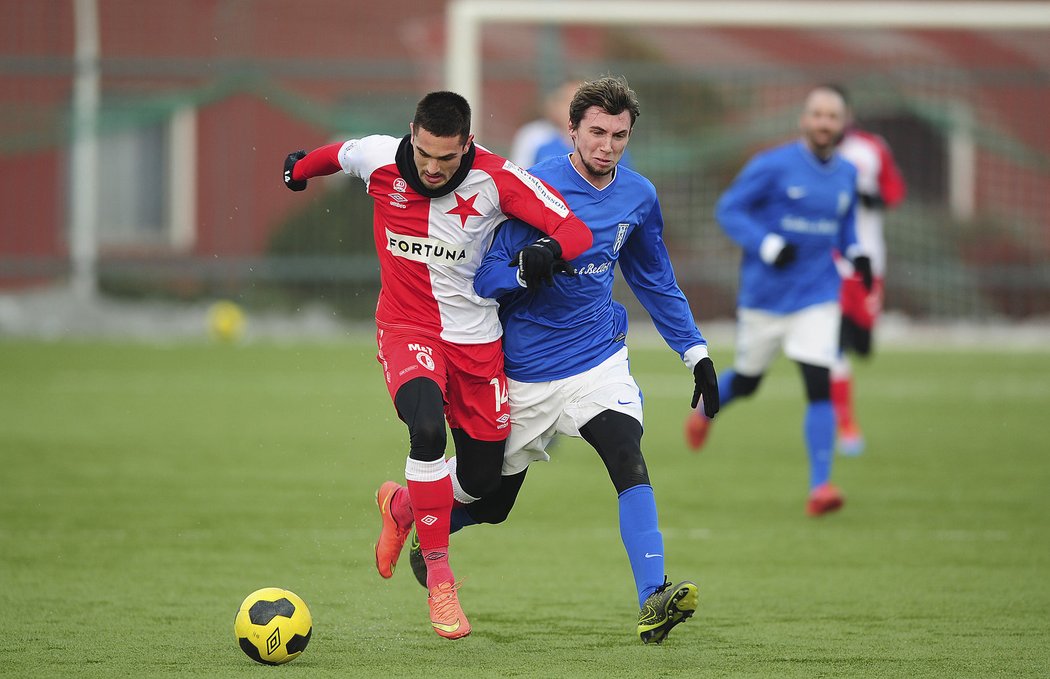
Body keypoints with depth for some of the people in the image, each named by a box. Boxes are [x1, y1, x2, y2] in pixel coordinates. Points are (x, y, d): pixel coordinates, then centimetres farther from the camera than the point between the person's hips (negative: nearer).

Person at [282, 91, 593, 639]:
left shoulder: (496, 179, -17)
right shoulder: (377, 159, -13)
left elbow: (576, 231, -18)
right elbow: (336, 155, 12)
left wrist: (548, 251, -40)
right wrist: (299, 168, 33)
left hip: (476, 339, 1)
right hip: (406, 327, -1)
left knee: (481, 482, 6)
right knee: (428, 428, -31)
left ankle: (402, 503, 42)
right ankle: (439, 576, -18)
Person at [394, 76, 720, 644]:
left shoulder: (638, 197, 2)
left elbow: (655, 280, 18)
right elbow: (484, 275, -14)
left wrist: (696, 353, 15)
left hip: (598, 358, 3)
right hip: (526, 370, -3)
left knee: (629, 462, -23)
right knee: (492, 501, 8)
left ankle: (653, 603, -29)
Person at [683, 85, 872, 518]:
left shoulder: (847, 175, 5)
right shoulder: (773, 166, -11)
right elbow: (728, 210, -10)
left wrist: (856, 254, 1)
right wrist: (768, 245, -23)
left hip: (817, 298, 2)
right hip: (764, 297, -2)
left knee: (820, 385, -14)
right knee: (745, 383, 13)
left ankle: (820, 487, -13)